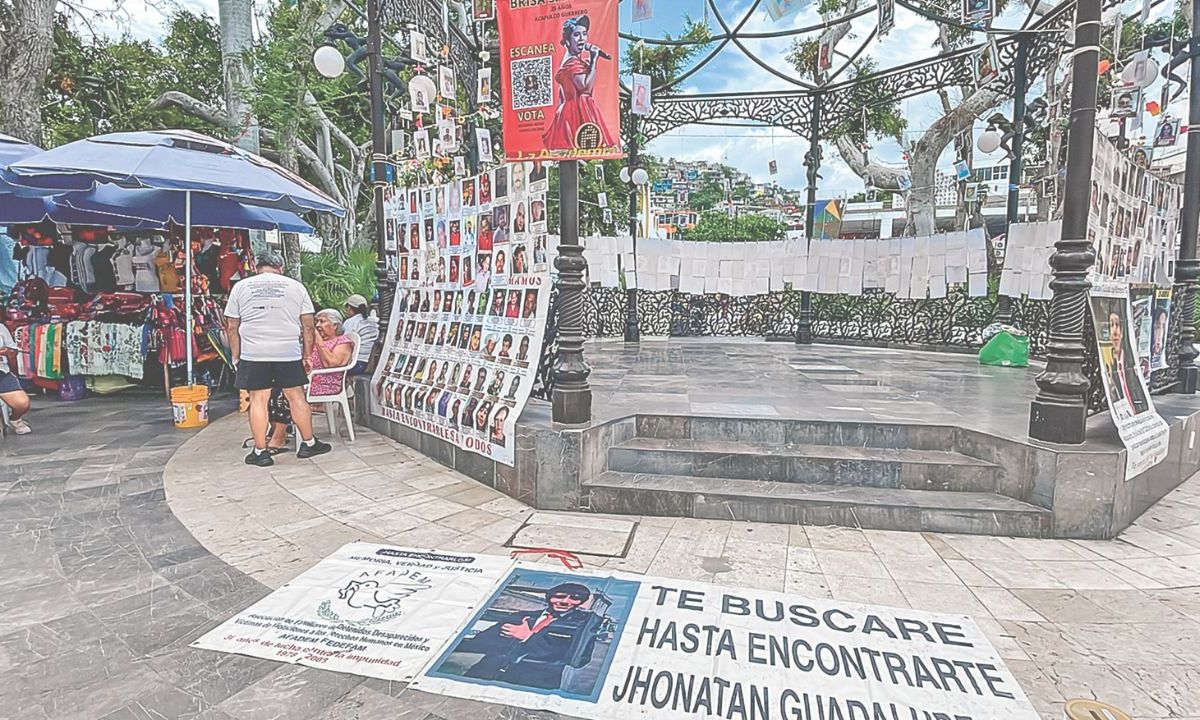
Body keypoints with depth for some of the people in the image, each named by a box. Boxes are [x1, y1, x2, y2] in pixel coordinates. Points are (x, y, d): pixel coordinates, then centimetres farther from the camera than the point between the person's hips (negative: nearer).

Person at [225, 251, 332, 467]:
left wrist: (235, 355, 14)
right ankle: (309, 443, 17)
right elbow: (308, 326, 4)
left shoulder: (241, 287, 8)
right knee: (296, 397, 8)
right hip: (289, 353, 0)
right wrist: (307, 356, 10)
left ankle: (260, 452, 8)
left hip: (253, 354, 0)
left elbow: (232, 326, 6)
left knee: (258, 400, 4)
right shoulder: (295, 286, 7)